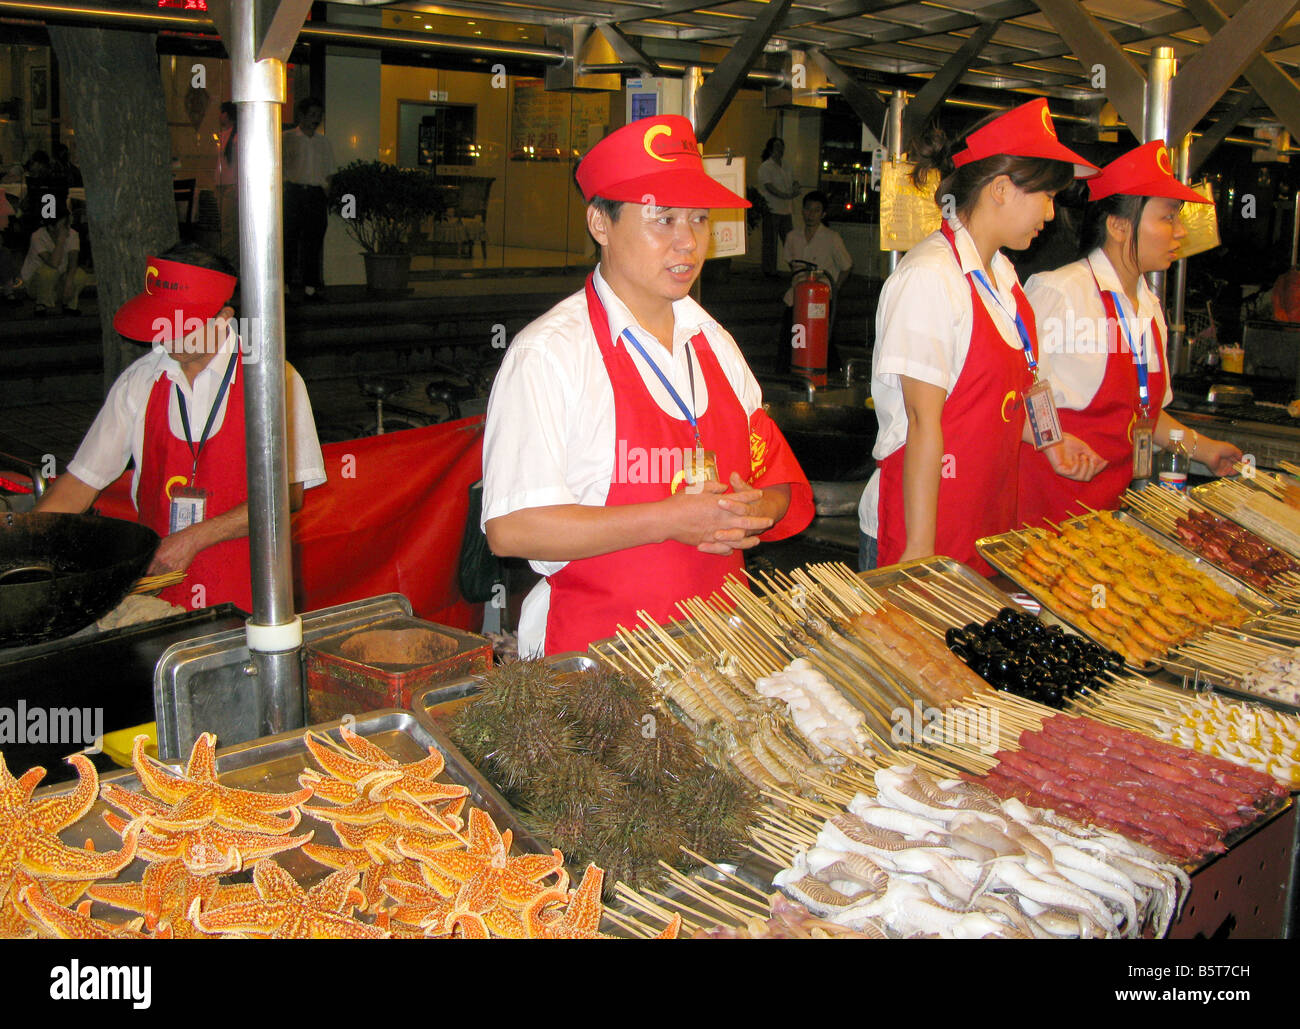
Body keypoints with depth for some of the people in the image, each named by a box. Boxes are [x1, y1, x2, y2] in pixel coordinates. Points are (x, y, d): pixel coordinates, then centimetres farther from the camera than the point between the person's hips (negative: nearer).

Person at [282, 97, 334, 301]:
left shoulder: (323, 142, 16)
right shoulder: (288, 138, 5)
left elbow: (328, 175, 17)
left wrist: (327, 198, 9)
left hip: (317, 194, 3)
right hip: (294, 192, -3)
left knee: (314, 241, 2)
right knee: (289, 239, -4)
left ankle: (311, 286, 5)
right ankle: (284, 285, 0)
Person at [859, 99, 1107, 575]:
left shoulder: (1000, 273, 11)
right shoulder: (930, 277, -17)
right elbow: (923, 423, -19)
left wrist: (1047, 439, 9)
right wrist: (919, 549, -19)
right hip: (927, 528, -8)